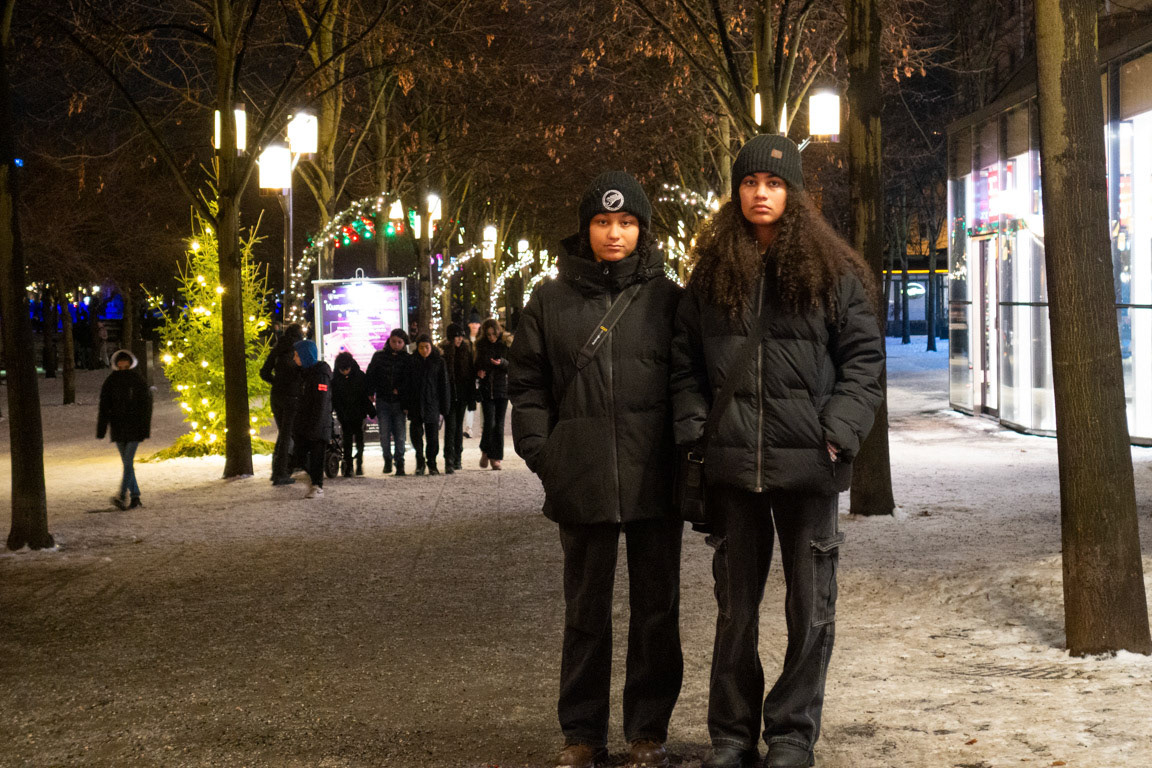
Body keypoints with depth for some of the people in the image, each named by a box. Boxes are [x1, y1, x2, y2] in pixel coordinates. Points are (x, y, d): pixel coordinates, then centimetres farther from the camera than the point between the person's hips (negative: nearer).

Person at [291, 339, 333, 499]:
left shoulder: (321, 373, -15)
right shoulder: (306, 371, 14)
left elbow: (321, 402, -19)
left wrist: (315, 426, -21)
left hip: (318, 420, -8)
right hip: (303, 420, 8)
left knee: (316, 454, -3)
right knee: (300, 452, 6)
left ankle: (318, 486, 6)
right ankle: (315, 478, 24)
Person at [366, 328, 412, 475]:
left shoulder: (407, 359, 3)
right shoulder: (379, 356, 6)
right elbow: (371, 375, 9)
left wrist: (399, 390, -11)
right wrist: (370, 393, 4)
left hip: (399, 401, -1)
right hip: (383, 401, 1)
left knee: (399, 434, -2)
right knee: (384, 434, 0)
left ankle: (400, 463, 7)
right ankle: (387, 460, 15)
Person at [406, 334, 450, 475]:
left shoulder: (439, 362, 2)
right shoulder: (412, 361, 5)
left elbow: (444, 386, 1)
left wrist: (443, 409, -3)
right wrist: (406, 405, 0)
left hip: (433, 404, -1)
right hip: (415, 404, 1)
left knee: (432, 436, 2)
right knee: (416, 433, -5)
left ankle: (432, 464, 14)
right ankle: (420, 463, 11)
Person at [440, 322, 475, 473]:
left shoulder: (466, 350, 7)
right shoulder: (442, 351, -5)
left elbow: (471, 374, 10)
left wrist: (471, 397, 6)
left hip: (462, 394, 4)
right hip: (448, 395, -4)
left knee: (459, 426, 11)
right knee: (450, 426, -11)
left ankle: (457, 459, 21)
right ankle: (449, 461, -16)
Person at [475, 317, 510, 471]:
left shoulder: (505, 344, 0)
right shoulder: (481, 346, 6)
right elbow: (477, 365, 17)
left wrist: (502, 363, -21)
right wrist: (479, 372, -5)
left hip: (502, 389, -1)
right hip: (486, 389, 1)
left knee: (499, 424, 0)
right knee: (489, 422, -10)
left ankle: (497, 457, 8)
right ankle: (485, 451, 12)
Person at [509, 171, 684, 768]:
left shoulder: (666, 298, 5)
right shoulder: (550, 301, 7)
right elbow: (527, 385, 8)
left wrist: (685, 452, -3)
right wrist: (539, 452, -3)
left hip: (655, 480, 0)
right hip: (582, 483, 1)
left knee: (656, 611, 7)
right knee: (585, 611, 9)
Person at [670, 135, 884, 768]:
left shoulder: (833, 272, 3)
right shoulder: (710, 272, 10)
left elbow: (863, 358, 2)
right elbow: (684, 362, 12)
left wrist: (839, 432, -10)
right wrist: (694, 428, -1)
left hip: (807, 463, -2)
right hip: (731, 465, 2)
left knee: (810, 606, 3)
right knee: (734, 604, 10)